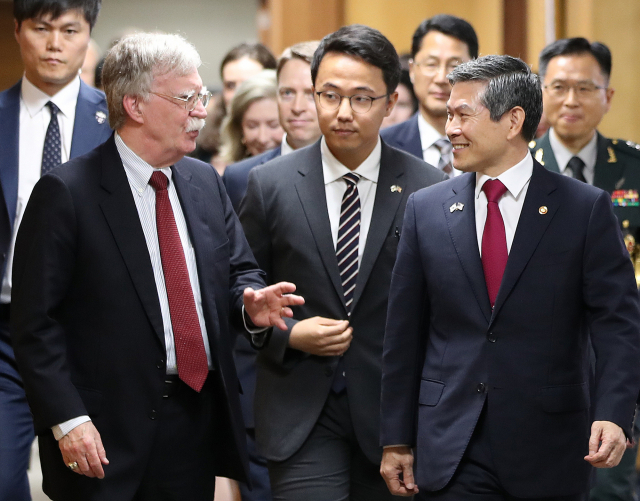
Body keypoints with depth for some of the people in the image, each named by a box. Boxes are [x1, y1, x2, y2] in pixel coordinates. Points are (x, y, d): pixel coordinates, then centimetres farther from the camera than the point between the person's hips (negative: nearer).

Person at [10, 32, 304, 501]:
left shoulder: (206, 182, 11)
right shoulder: (66, 193, -10)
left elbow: (237, 269, 17)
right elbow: (35, 321, -12)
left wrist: (251, 301, -7)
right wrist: (67, 420, -19)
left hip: (200, 419, 6)